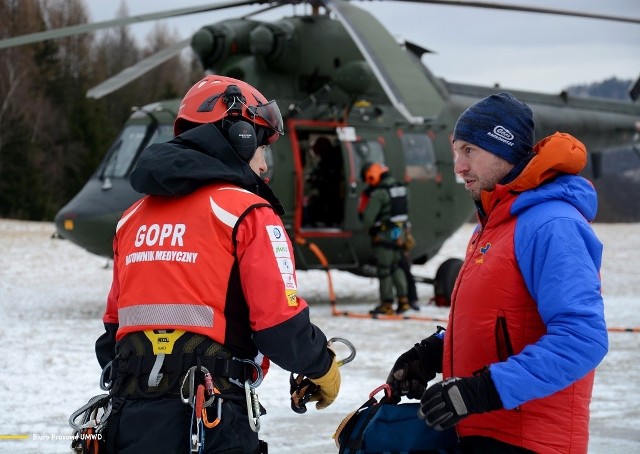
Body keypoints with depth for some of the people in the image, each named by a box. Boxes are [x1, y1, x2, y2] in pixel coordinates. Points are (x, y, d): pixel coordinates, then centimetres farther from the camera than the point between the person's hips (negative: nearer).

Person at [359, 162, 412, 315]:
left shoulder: (379, 193, -17)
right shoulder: (402, 189, 8)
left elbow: (368, 217, -15)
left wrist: (367, 228, 4)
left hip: (384, 235, -8)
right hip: (400, 233, 8)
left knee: (384, 269, 0)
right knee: (397, 267, 18)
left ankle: (387, 304, 3)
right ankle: (403, 299, 14)